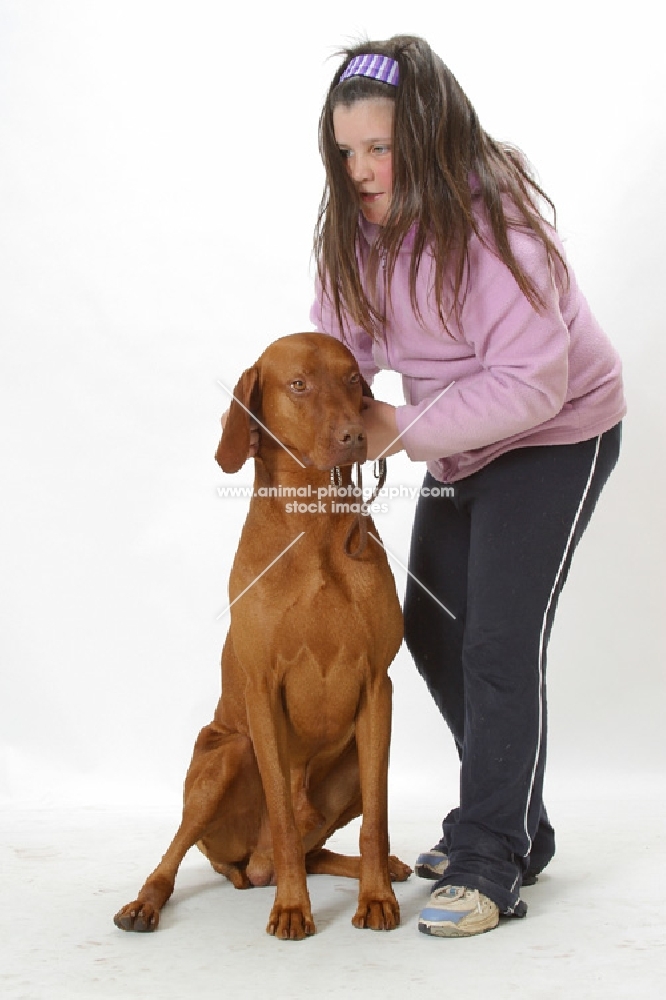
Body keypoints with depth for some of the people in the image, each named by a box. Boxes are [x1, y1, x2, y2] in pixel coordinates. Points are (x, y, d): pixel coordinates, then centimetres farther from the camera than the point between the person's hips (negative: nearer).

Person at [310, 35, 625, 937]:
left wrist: (405, 431, -31)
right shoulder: (363, 222, -5)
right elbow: (340, 338, -1)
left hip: (557, 437, -8)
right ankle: (512, 827, 24)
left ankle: (490, 865, -1)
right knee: (432, 630, 10)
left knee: (502, 644, -13)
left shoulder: (497, 221, -29)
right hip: (460, 446, 9)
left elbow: (531, 385, -31)